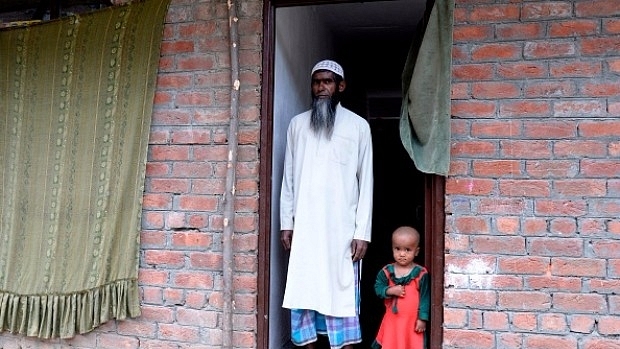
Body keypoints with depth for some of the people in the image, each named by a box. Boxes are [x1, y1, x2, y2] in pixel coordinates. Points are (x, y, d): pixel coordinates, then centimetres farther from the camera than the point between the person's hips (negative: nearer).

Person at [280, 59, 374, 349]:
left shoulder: (358, 126, 2)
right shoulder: (297, 123, 9)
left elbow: (365, 182, 0)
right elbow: (288, 178, 10)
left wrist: (362, 231, -6)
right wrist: (285, 223, 4)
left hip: (342, 228, -2)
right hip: (304, 226, 3)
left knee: (343, 291, 2)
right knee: (303, 290, 6)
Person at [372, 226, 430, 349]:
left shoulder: (421, 273, -9)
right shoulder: (387, 271, -3)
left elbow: (425, 297, -6)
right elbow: (378, 287, 0)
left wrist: (422, 319, -7)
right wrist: (390, 291, -18)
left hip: (412, 321, -2)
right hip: (392, 320, 2)